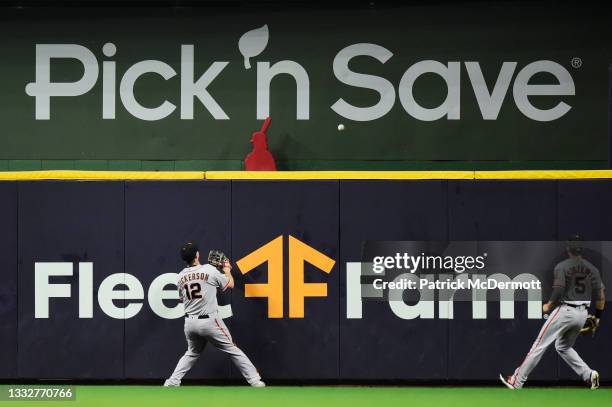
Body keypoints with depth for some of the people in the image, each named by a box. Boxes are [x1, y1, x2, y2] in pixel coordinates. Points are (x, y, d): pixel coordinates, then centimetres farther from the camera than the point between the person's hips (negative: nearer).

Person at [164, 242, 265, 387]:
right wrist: (227, 269, 25)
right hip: (209, 321, -5)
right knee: (233, 350, 3)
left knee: (192, 353, 25)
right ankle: (255, 380, 1)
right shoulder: (210, 270, -9)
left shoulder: (181, 277, 5)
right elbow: (230, 284, 7)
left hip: (190, 322, 5)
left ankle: (172, 382, 16)